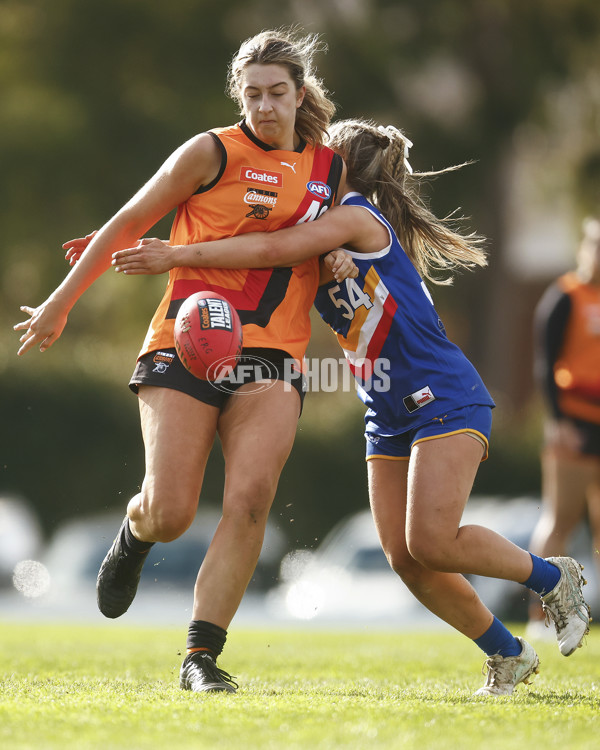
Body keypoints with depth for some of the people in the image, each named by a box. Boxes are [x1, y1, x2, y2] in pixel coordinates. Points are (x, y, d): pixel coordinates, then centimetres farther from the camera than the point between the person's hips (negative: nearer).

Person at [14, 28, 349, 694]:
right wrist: (61, 303, 8)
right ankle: (133, 535, 30)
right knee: (169, 514, -10)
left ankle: (201, 656, -14)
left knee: (250, 498, -20)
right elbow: (129, 224, 7)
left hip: (271, 358, 3)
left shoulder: (329, 170, 14)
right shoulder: (211, 152, 1)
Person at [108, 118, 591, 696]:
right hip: (389, 419, 8)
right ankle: (507, 655, 12)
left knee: (432, 542, -19)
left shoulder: (357, 215, -12)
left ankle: (552, 577, 5)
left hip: (445, 400, -8)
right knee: (404, 559, -2)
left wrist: (178, 255, -23)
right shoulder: (315, 254, 14)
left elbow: (275, 249, -24)